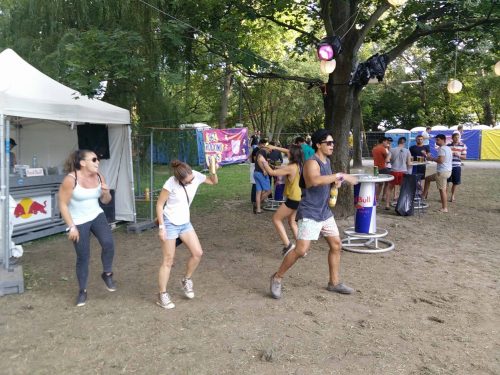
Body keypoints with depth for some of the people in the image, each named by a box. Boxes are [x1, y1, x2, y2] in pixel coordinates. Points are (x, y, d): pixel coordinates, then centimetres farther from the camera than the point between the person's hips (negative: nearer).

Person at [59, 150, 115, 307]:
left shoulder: (99, 177, -2)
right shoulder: (71, 179, -19)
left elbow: (106, 201, 8)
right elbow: (62, 204, -15)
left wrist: (106, 192, -15)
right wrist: (71, 227, -17)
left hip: (97, 216, 4)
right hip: (78, 222, -4)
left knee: (108, 243, -20)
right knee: (83, 257, 1)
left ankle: (107, 274, 6)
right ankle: (82, 291, 21)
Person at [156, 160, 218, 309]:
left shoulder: (196, 176, -11)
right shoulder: (171, 183, -24)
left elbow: (214, 182, 4)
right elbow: (159, 204, -15)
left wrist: (213, 171, -19)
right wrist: (161, 227, -17)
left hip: (185, 223, 5)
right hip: (170, 224, -5)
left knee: (198, 253, 0)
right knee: (168, 261, 1)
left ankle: (186, 280, 25)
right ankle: (162, 295, 16)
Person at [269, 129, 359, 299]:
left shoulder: (327, 161, 11)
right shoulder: (312, 163, -18)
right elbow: (314, 180, -41)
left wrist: (335, 181, 3)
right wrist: (341, 175, -37)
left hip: (325, 212, 9)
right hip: (309, 214, -9)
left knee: (336, 245, 12)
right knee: (301, 250, -13)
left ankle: (334, 282, 26)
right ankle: (277, 278, 7)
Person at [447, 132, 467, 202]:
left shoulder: (463, 146, 0)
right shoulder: (448, 145, 2)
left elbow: (464, 157, 1)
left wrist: (458, 155, -17)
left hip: (457, 166, 0)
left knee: (455, 182, 8)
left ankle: (452, 196, 24)